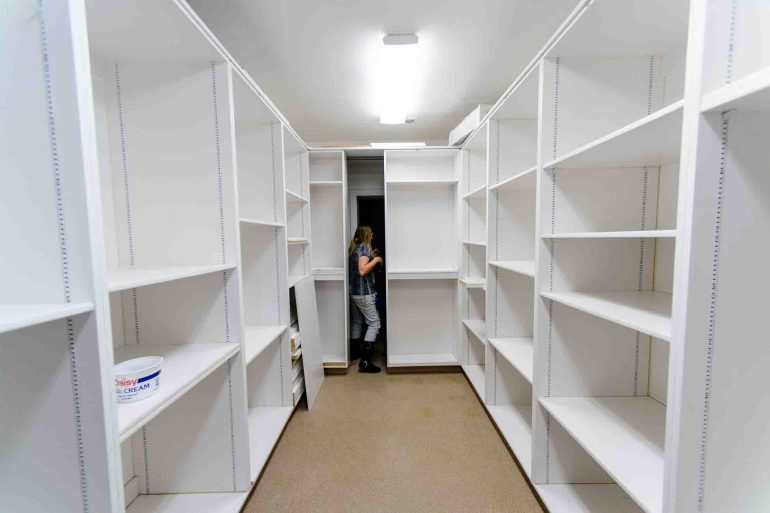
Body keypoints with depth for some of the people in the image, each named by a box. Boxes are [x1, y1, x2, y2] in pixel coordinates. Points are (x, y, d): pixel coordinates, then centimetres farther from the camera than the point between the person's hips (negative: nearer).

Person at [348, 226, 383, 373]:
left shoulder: (354, 247, 14)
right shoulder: (365, 246, -12)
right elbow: (362, 271, -23)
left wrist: (371, 257, 18)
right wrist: (376, 260, -13)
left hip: (353, 291, 9)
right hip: (364, 293, -9)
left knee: (356, 322, 18)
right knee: (374, 323, -4)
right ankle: (365, 361, -6)